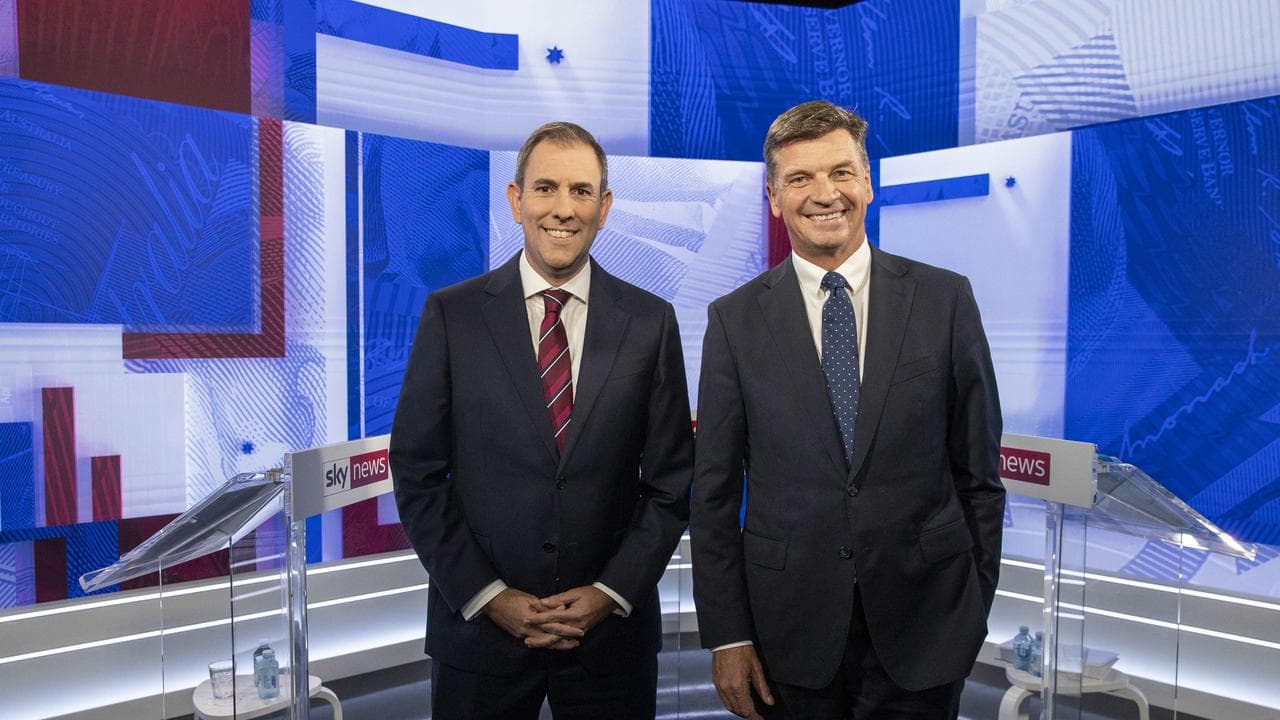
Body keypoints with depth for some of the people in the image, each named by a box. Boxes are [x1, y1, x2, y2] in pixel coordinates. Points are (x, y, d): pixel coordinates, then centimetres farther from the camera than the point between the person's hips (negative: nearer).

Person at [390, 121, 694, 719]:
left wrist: (611, 593, -7)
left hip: (612, 630, 1)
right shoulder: (451, 315, -4)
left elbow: (672, 481, 1)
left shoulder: (650, 322, -2)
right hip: (478, 624, 0)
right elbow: (416, 473, -3)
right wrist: (487, 596, -8)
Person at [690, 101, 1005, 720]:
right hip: (790, 634, 0)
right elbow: (715, 490, -2)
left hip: (923, 627, 1)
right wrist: (726, 635, -3)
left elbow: (978, 469, 2)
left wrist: (976, 609, 4)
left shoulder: (944, 299, -2)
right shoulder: (735, 319, -3)